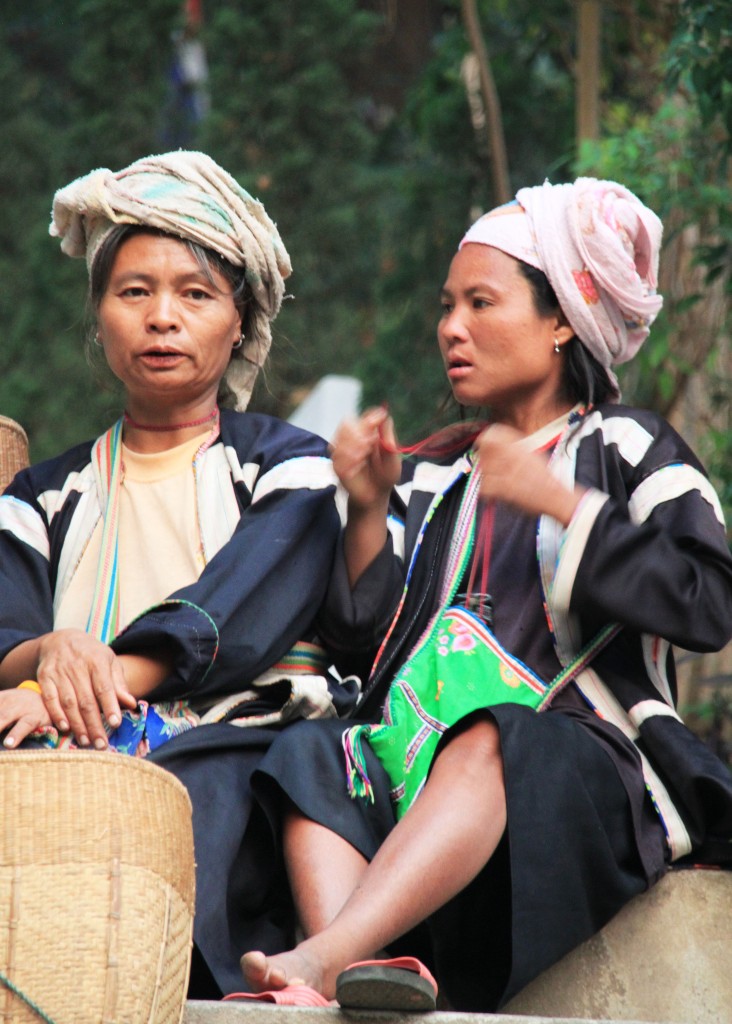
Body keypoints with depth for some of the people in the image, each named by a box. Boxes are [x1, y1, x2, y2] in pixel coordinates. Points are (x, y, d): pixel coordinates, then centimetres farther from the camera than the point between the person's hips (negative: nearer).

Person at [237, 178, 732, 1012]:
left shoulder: (624, 448, 13)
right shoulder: (432, 480, 27)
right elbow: (361, 642, 16)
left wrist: (556, 502, -8)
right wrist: (369, 510, 3)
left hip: (591, 763, -4)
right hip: (424, 753, 5)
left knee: (488, 745, -38)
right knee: (310, 755, -27)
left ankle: (322, 955, -58)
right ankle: (351, 970, -54)